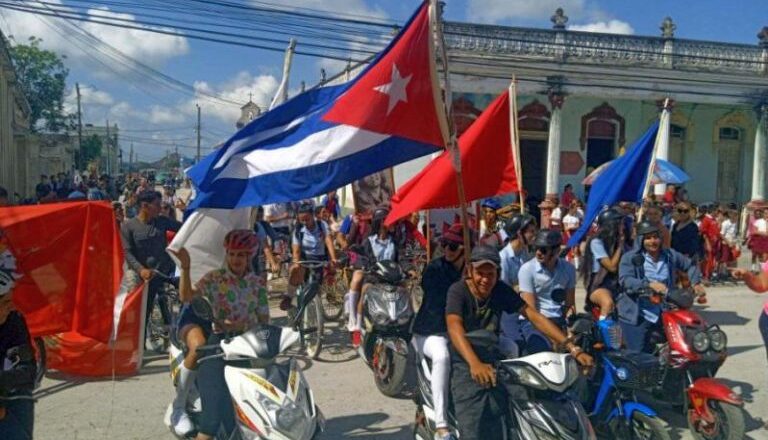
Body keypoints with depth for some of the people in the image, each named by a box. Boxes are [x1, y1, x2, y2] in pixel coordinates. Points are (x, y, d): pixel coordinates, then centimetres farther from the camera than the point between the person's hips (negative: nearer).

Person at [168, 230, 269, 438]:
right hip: (221, 338, -2)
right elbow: (186, 295, -19)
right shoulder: (214, 278, -4)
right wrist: (185, 267, -32)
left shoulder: (258, 283, 5)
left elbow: (264, 319, 7)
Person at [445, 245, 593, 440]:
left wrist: (573, 348, -17)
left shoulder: (501, 290, -3)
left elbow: (534, 316, -8)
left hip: (492, 361, 4)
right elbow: (454, 327, -32)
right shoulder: (458, 291, -16)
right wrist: (474, 363, -49)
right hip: (465, 363, -4)